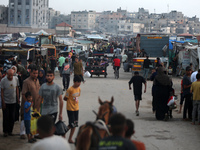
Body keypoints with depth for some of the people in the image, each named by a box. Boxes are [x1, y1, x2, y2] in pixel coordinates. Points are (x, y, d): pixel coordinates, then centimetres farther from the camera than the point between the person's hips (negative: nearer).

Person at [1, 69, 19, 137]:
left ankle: (10, 131, 19)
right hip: (6, 102, -3)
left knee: (12, 117, 6)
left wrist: (18, 99, 8)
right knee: (6, 117, 1)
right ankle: (5, 131, 14)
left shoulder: (16, 79, -3)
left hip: (13, 102, 3)